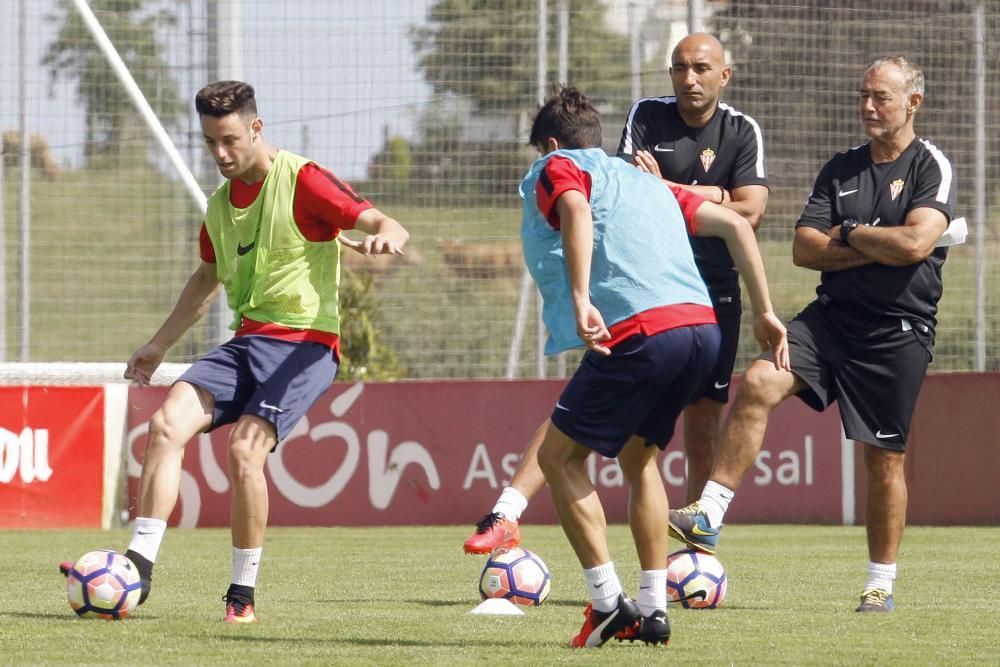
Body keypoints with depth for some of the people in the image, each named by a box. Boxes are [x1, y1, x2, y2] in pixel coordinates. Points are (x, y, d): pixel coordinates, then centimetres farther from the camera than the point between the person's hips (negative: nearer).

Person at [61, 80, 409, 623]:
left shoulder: (302, 181, -7)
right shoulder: (221, 204, 16)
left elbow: (383, 225, -14)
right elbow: (207, 278, 33)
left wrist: (383, 237, -38)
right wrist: (159, 345, 31)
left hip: (303, 344, -7)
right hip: (245, 342, 7)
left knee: (244, 449, -25)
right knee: (168, 422, -16)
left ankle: (243, 595, -11)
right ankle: (139, 564, -20)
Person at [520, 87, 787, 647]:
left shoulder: (556, 170, 13)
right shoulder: (647, 181, 32)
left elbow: (576, 211, -12)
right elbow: (735, 224, 25)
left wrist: (581, 299, -24)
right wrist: (765, 313, 21)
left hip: (639, 332, -7)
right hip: (703, 327, 7)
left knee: (559, 456, 8)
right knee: (638, 457, 26)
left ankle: (608, 602, 0)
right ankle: (653, 608, 19)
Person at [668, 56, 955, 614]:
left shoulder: (931, 167, -2)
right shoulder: (841, 169, 14)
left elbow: (915, 243, -18)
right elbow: (804, 248, 5)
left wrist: (847, 233, -5)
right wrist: (874, 247, -8)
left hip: (899, 331, -4)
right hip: (832, 314, 4)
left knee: (885, 458, 1)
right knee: (759, 382, -20)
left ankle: (881, 584, 14)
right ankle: (709, 516, -21)